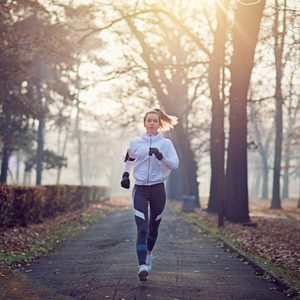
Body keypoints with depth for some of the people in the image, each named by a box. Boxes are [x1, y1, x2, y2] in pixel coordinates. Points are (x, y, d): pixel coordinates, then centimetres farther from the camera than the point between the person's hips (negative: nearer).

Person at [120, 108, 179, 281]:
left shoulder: (166, 143, -1)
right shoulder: (135, 143, 5)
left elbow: (175, 165, -12)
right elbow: (129, 159, 25)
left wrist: (161, 156, -27)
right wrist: (126, 174, 12)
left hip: (158, 190, 0)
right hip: (140, 190, 0)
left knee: (153, 227, 14)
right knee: (142, 229, -13)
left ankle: (149, 254, 41)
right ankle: (142, 266, -19)